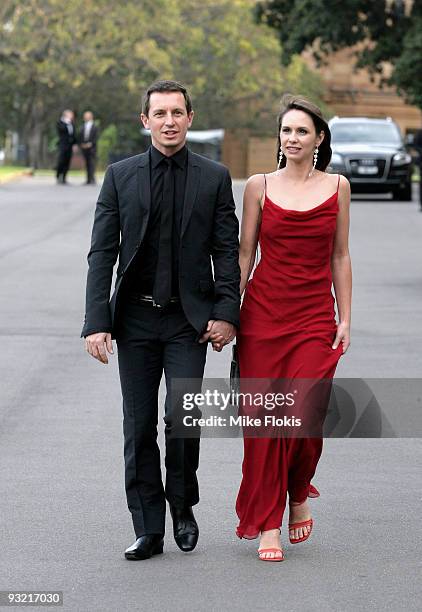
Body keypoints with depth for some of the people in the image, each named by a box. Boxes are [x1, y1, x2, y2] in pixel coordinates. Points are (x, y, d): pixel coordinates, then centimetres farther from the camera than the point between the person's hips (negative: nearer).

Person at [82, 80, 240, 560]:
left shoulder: (214, 178, 3)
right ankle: (148, 530, 11)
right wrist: (96, 322, -7)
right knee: (139, 426, 3)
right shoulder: (120, 176, 3)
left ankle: (182, 505, 13)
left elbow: (227, 251, 3)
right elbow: (101, 253, 1)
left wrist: (226, 313, -7)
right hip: (135, 317, 1)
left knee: (182, 414, -12)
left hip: (189, 318, -1)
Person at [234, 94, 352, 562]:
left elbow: (339, 256, 9)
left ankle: (299, 494, 19)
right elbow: (244, 254, 5)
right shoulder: (259, 186, 3)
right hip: (264, 313, 0)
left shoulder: (337, 187, 6)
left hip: (316, 316, 0)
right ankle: (268, 526, 10)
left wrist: (345, 318, 5)